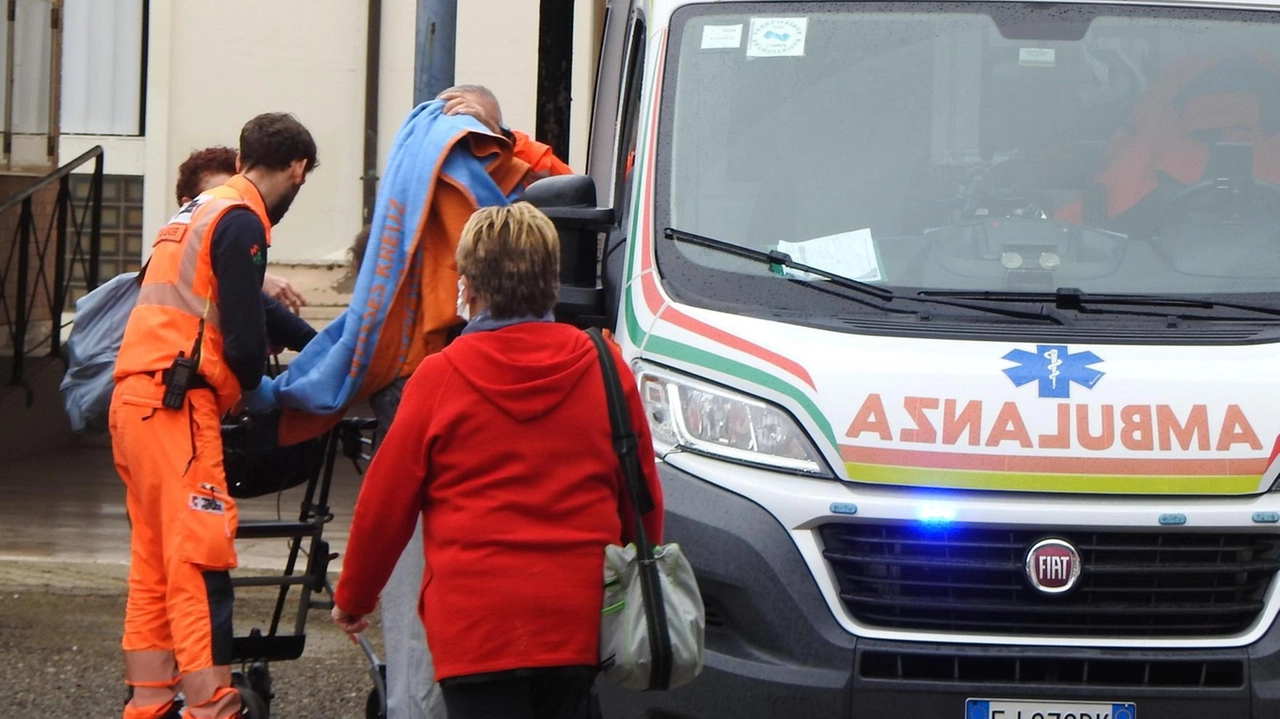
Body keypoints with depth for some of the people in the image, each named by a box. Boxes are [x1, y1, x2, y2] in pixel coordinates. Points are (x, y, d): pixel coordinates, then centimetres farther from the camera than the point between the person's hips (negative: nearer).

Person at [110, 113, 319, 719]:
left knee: (153, 566, 11)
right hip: (176, 401, -10)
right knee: (200, 563, -12)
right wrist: (254, 390, 6)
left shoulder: (197, 212, 22)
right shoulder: (241, 221, -8)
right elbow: (242, 335, -14)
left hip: (133, 397, 10)